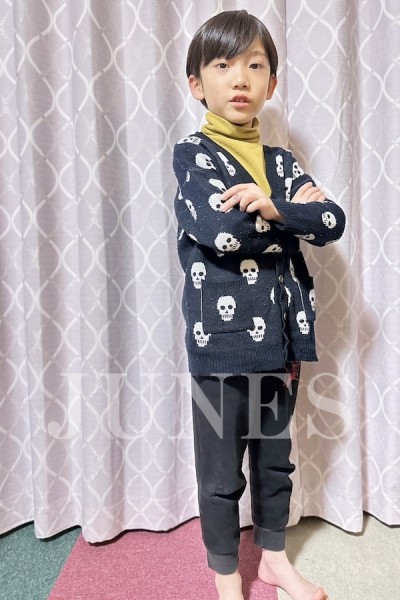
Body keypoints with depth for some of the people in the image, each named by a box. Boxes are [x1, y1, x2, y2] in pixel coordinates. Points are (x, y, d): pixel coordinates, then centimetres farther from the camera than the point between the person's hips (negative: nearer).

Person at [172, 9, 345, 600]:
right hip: (221, 340, -5)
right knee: (222, 470, 11)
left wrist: (272, 207, -18)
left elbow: (333, 222, -2)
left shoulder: (282, 163, 12)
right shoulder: (191, 154, -3)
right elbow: (218, 230, -21)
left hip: (279, 337, 5)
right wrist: (296, 215, -7)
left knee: (275, 457, 21)